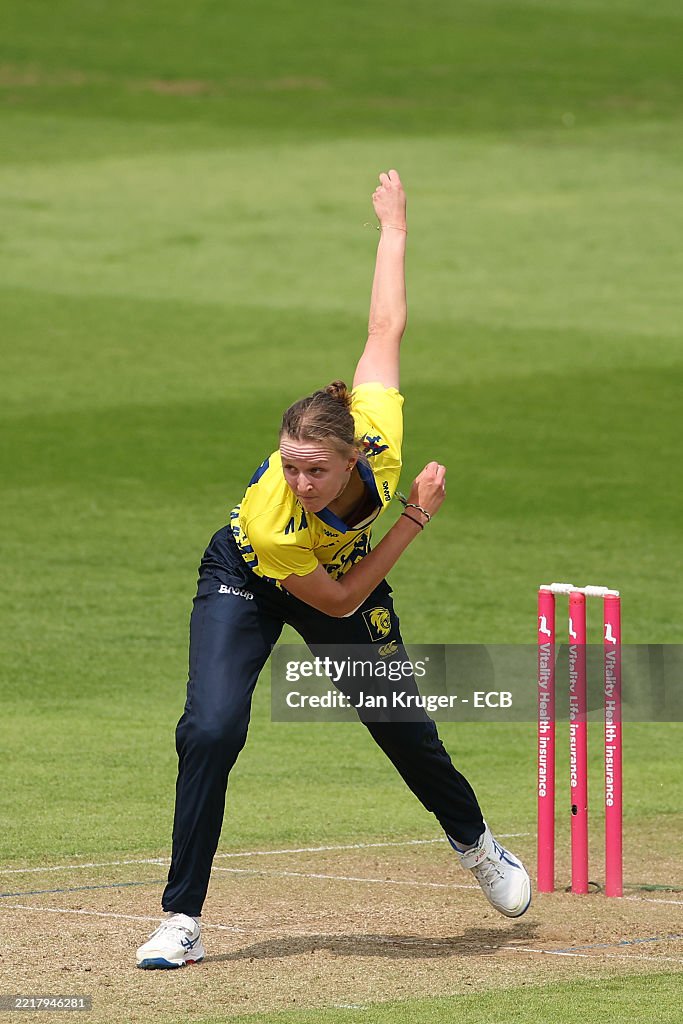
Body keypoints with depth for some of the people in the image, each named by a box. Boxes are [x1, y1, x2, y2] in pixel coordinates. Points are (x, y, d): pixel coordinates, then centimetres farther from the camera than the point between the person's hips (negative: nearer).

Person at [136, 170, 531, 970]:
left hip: (348, 574, 4)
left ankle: (473, 842, 45)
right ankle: (181, 921, -16)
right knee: (211, 729, -23)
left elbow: (385, 330, -21)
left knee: (404, 729, 13)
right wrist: (415, 520, -27)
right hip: (246, 583, -4)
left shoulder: (379, 437, -36)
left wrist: (394, 227, -5)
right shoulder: (270, 519, -42)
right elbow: (336, 601, -25)